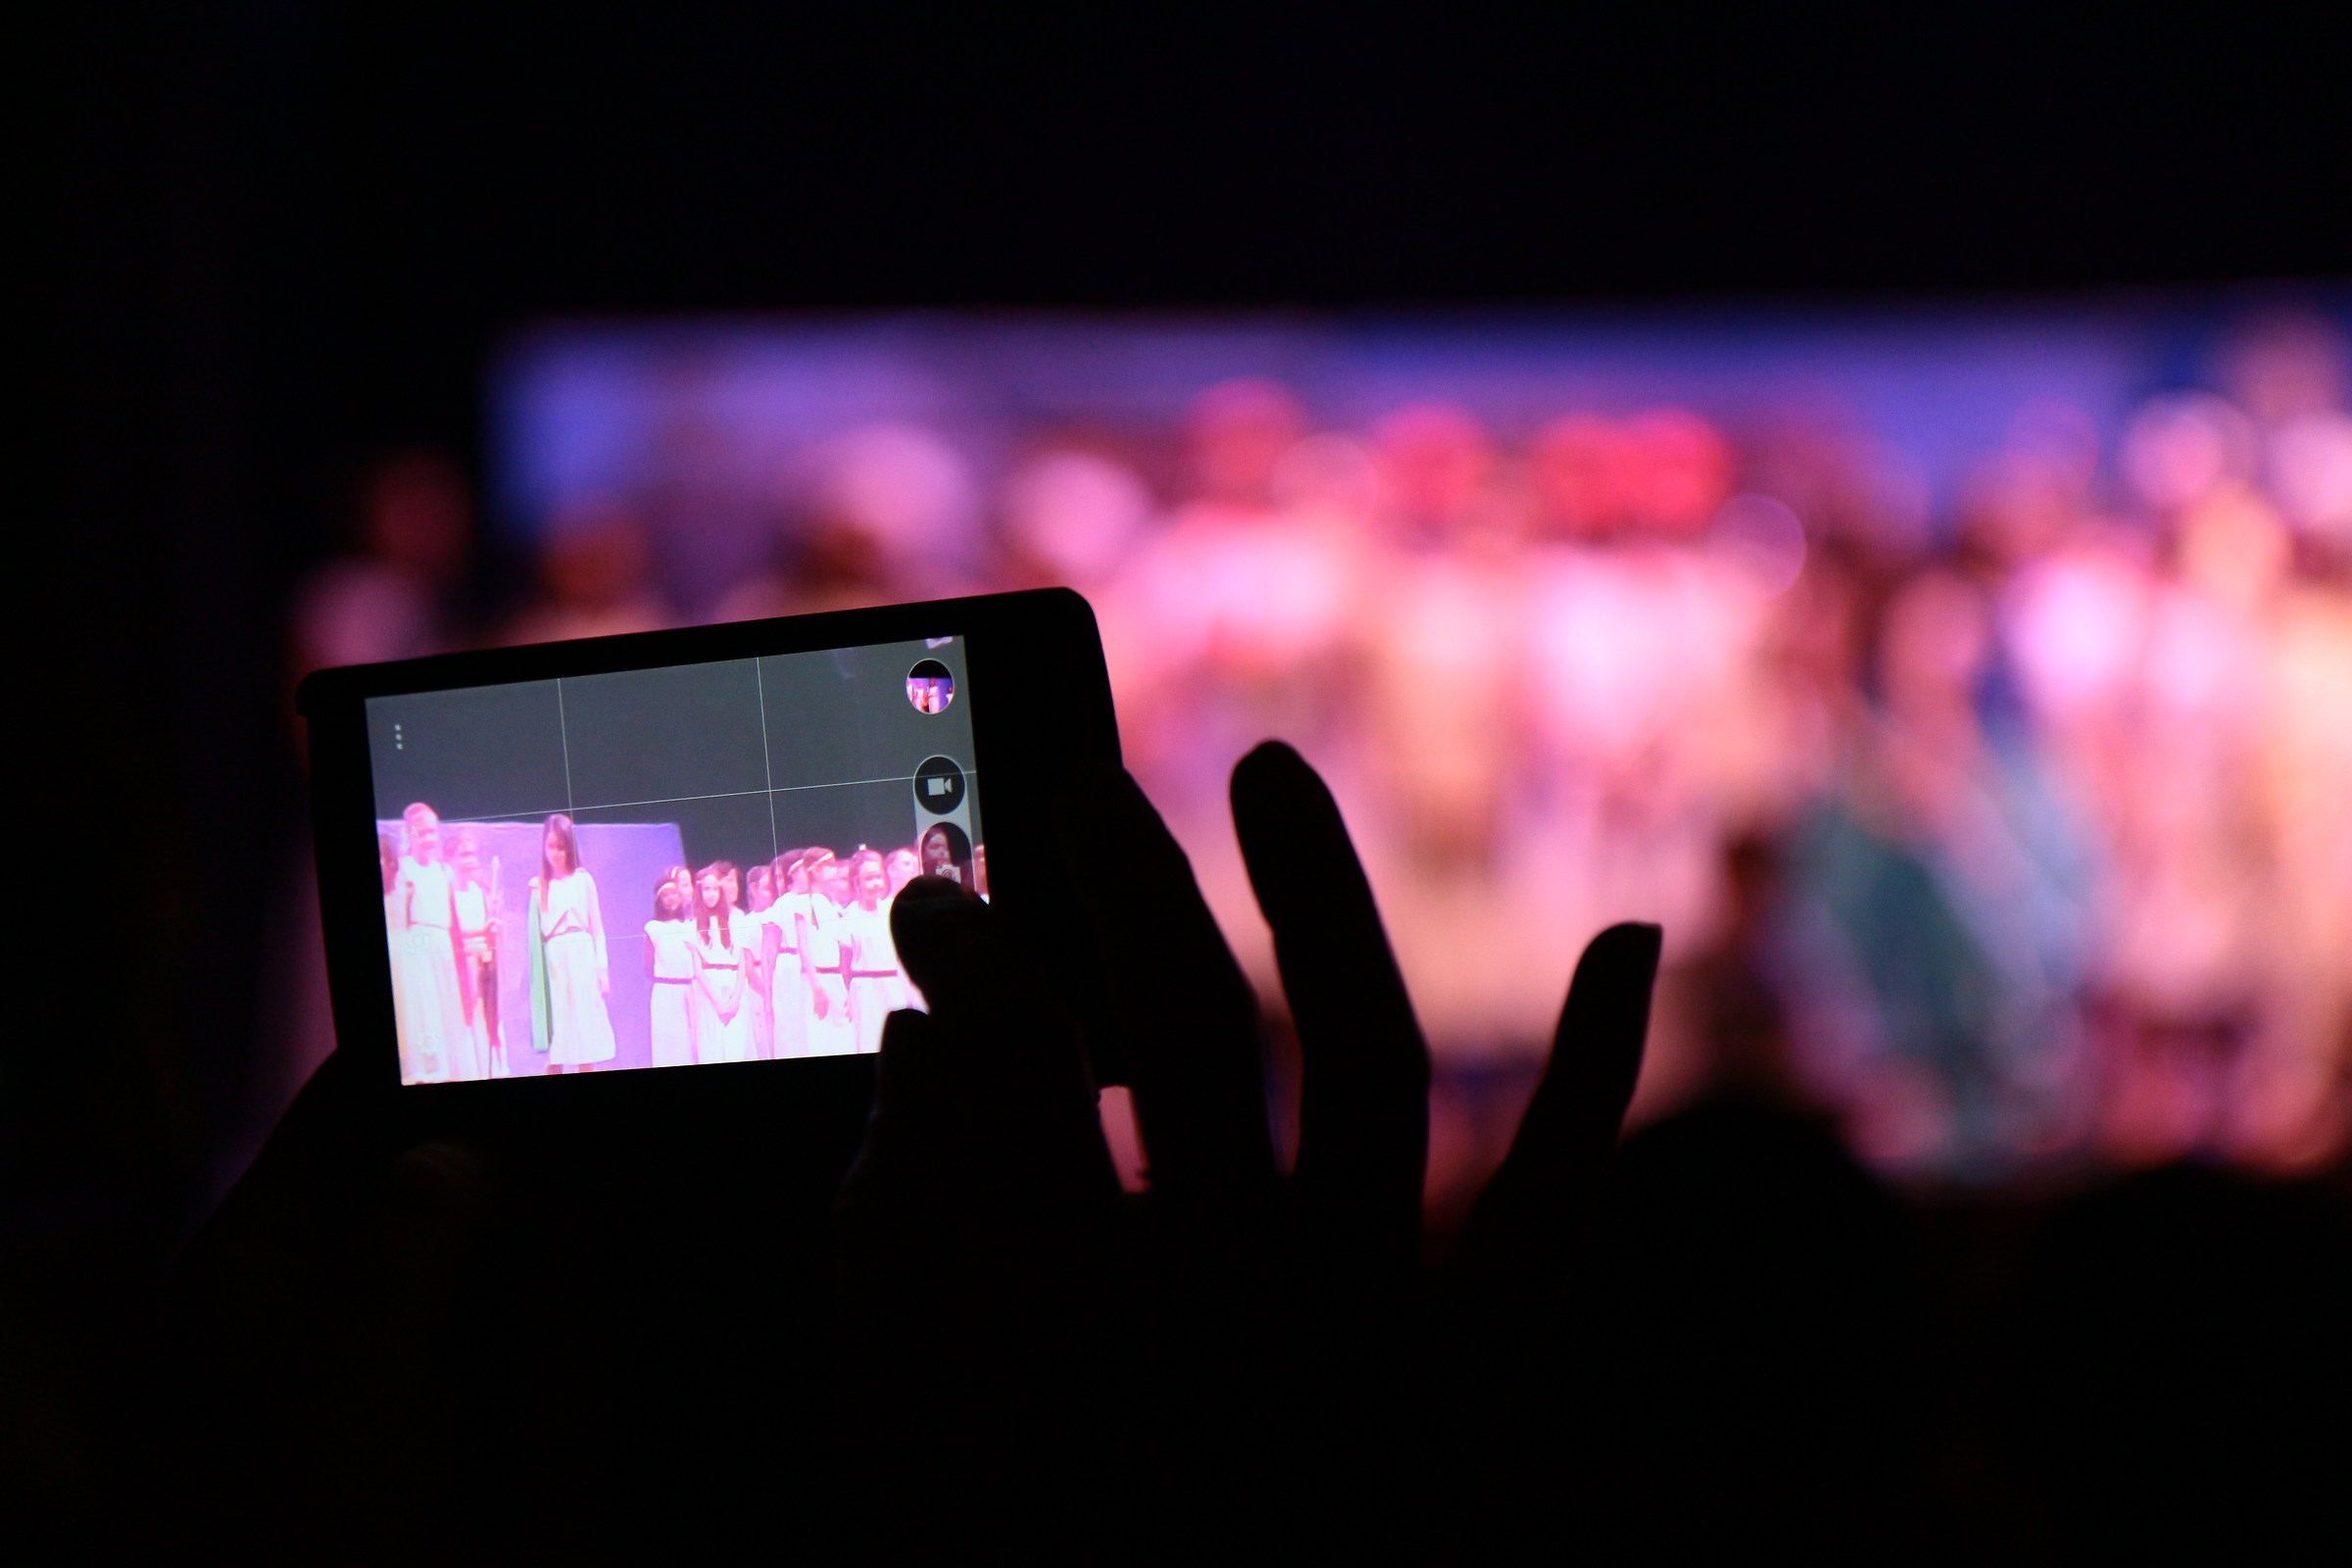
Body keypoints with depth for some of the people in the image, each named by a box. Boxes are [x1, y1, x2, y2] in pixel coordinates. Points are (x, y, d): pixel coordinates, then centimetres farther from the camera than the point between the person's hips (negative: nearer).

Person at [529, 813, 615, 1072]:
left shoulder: (583, 880, 5)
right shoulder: (540, 886, 7)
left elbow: (596, 926, 5)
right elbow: (536, 932, 7)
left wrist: (602, 969, 2)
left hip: (581, 958, 0)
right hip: (553, 963, 0)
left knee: (585, 1034, 1)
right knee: (555, 1034, -2)